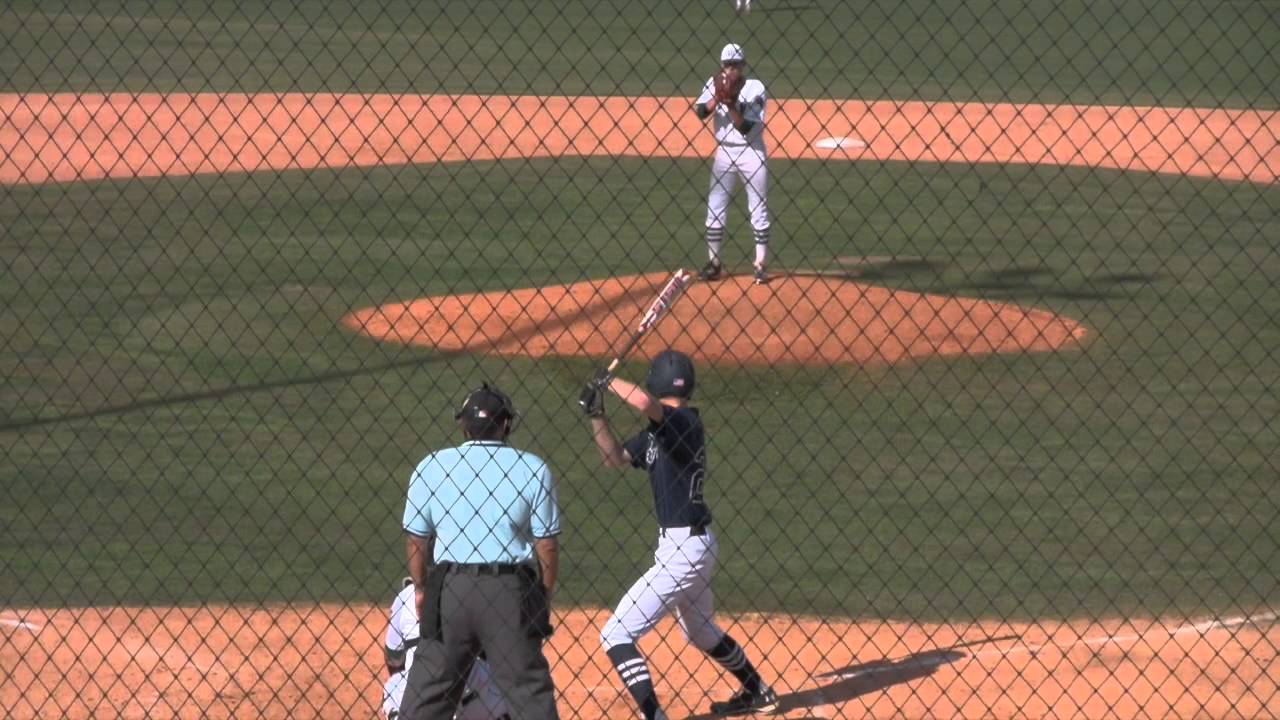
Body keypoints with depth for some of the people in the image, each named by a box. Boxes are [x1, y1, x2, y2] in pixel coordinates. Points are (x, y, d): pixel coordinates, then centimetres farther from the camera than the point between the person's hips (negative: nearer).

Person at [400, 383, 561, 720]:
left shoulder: (432, 467, 4)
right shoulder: (532, 469, 0)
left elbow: (416, 538, 8)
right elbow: (546, 543, 0)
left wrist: (421, 589, 21)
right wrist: (544, 598, 11)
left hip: (448, 590, 1)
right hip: (511, 591, -1)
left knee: (427, 692, 8)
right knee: (531, 691, 3)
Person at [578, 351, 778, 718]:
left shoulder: (683, 422, -17)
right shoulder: (658, 430, 9)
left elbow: (642, 402, -37)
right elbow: (615, 457, 20)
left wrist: (609, 381, -18)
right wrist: (595, 414, 7)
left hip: (682, 549, -11)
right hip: (692, 544, 11)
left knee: (616, 636, -10)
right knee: (701, 631, 32)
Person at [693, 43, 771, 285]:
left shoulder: (754, 88, -11)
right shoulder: (715, 83, -1)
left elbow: (746, 128, -18)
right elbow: (700, 112, -14)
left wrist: (731, 103, -28)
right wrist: (718, 97, -28)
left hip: (751, 152, -3)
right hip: (724, 152, 3)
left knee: (758, 209, 0)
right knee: (715, 208, 3)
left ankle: (761, 264, 6)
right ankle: (713, 263, 12)